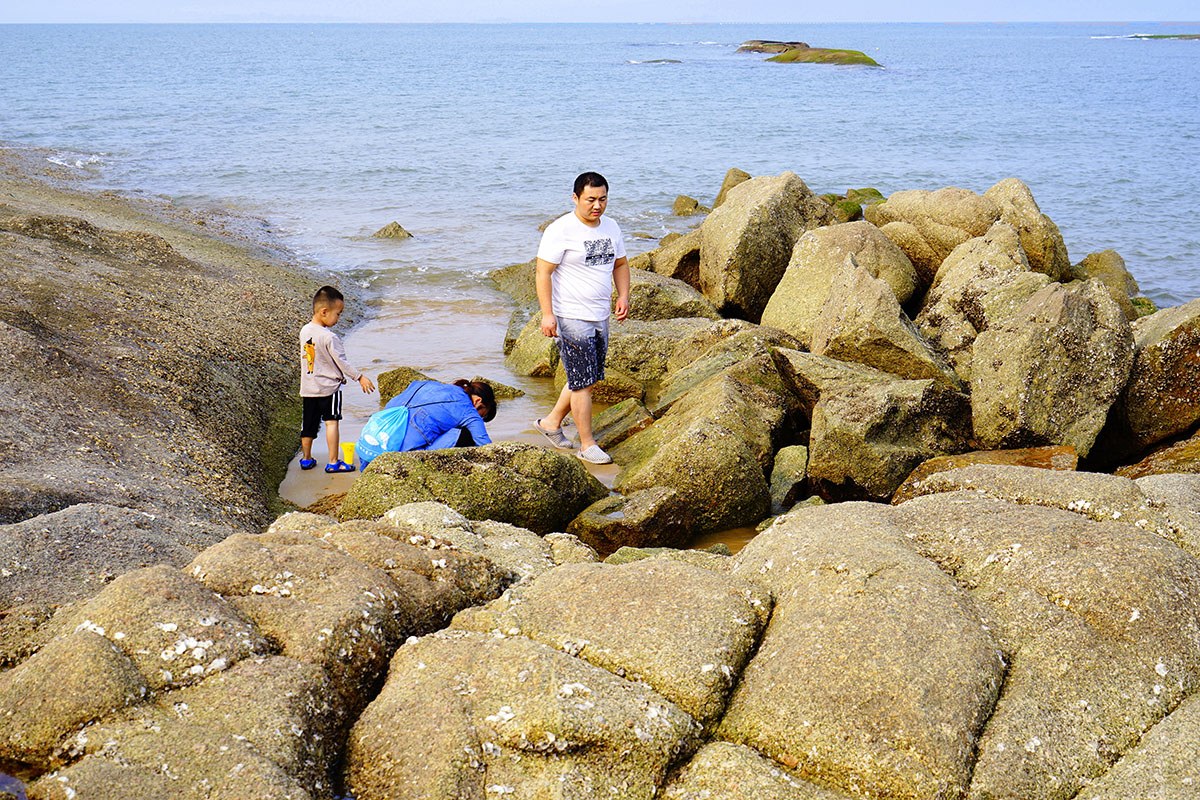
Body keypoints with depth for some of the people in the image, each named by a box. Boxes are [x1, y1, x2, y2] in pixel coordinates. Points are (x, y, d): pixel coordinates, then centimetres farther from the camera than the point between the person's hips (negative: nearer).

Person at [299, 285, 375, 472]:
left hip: (308, 388, 7)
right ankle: (333, 462, -2)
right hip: (328, 386, -7)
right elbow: (341, 362, -16)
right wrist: (359, 377, -7)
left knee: (309, 423, 14)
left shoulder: (305, 331, 3)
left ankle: (306, 458, 25)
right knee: (331, 421, -2)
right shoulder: (329, 337, -20)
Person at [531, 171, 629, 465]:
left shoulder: (611, 228, 9)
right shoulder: (560, 230, -13)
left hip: (600, 317, 8)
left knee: (586, 379, 15)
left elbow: (620, 264, 22)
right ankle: (587, 444, 7)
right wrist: (547, 314, -19)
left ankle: (551, 422, 34)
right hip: (572, 318, -7)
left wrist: (623, 296, 6)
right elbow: (543, 272, -13)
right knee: (583, 382, -4)